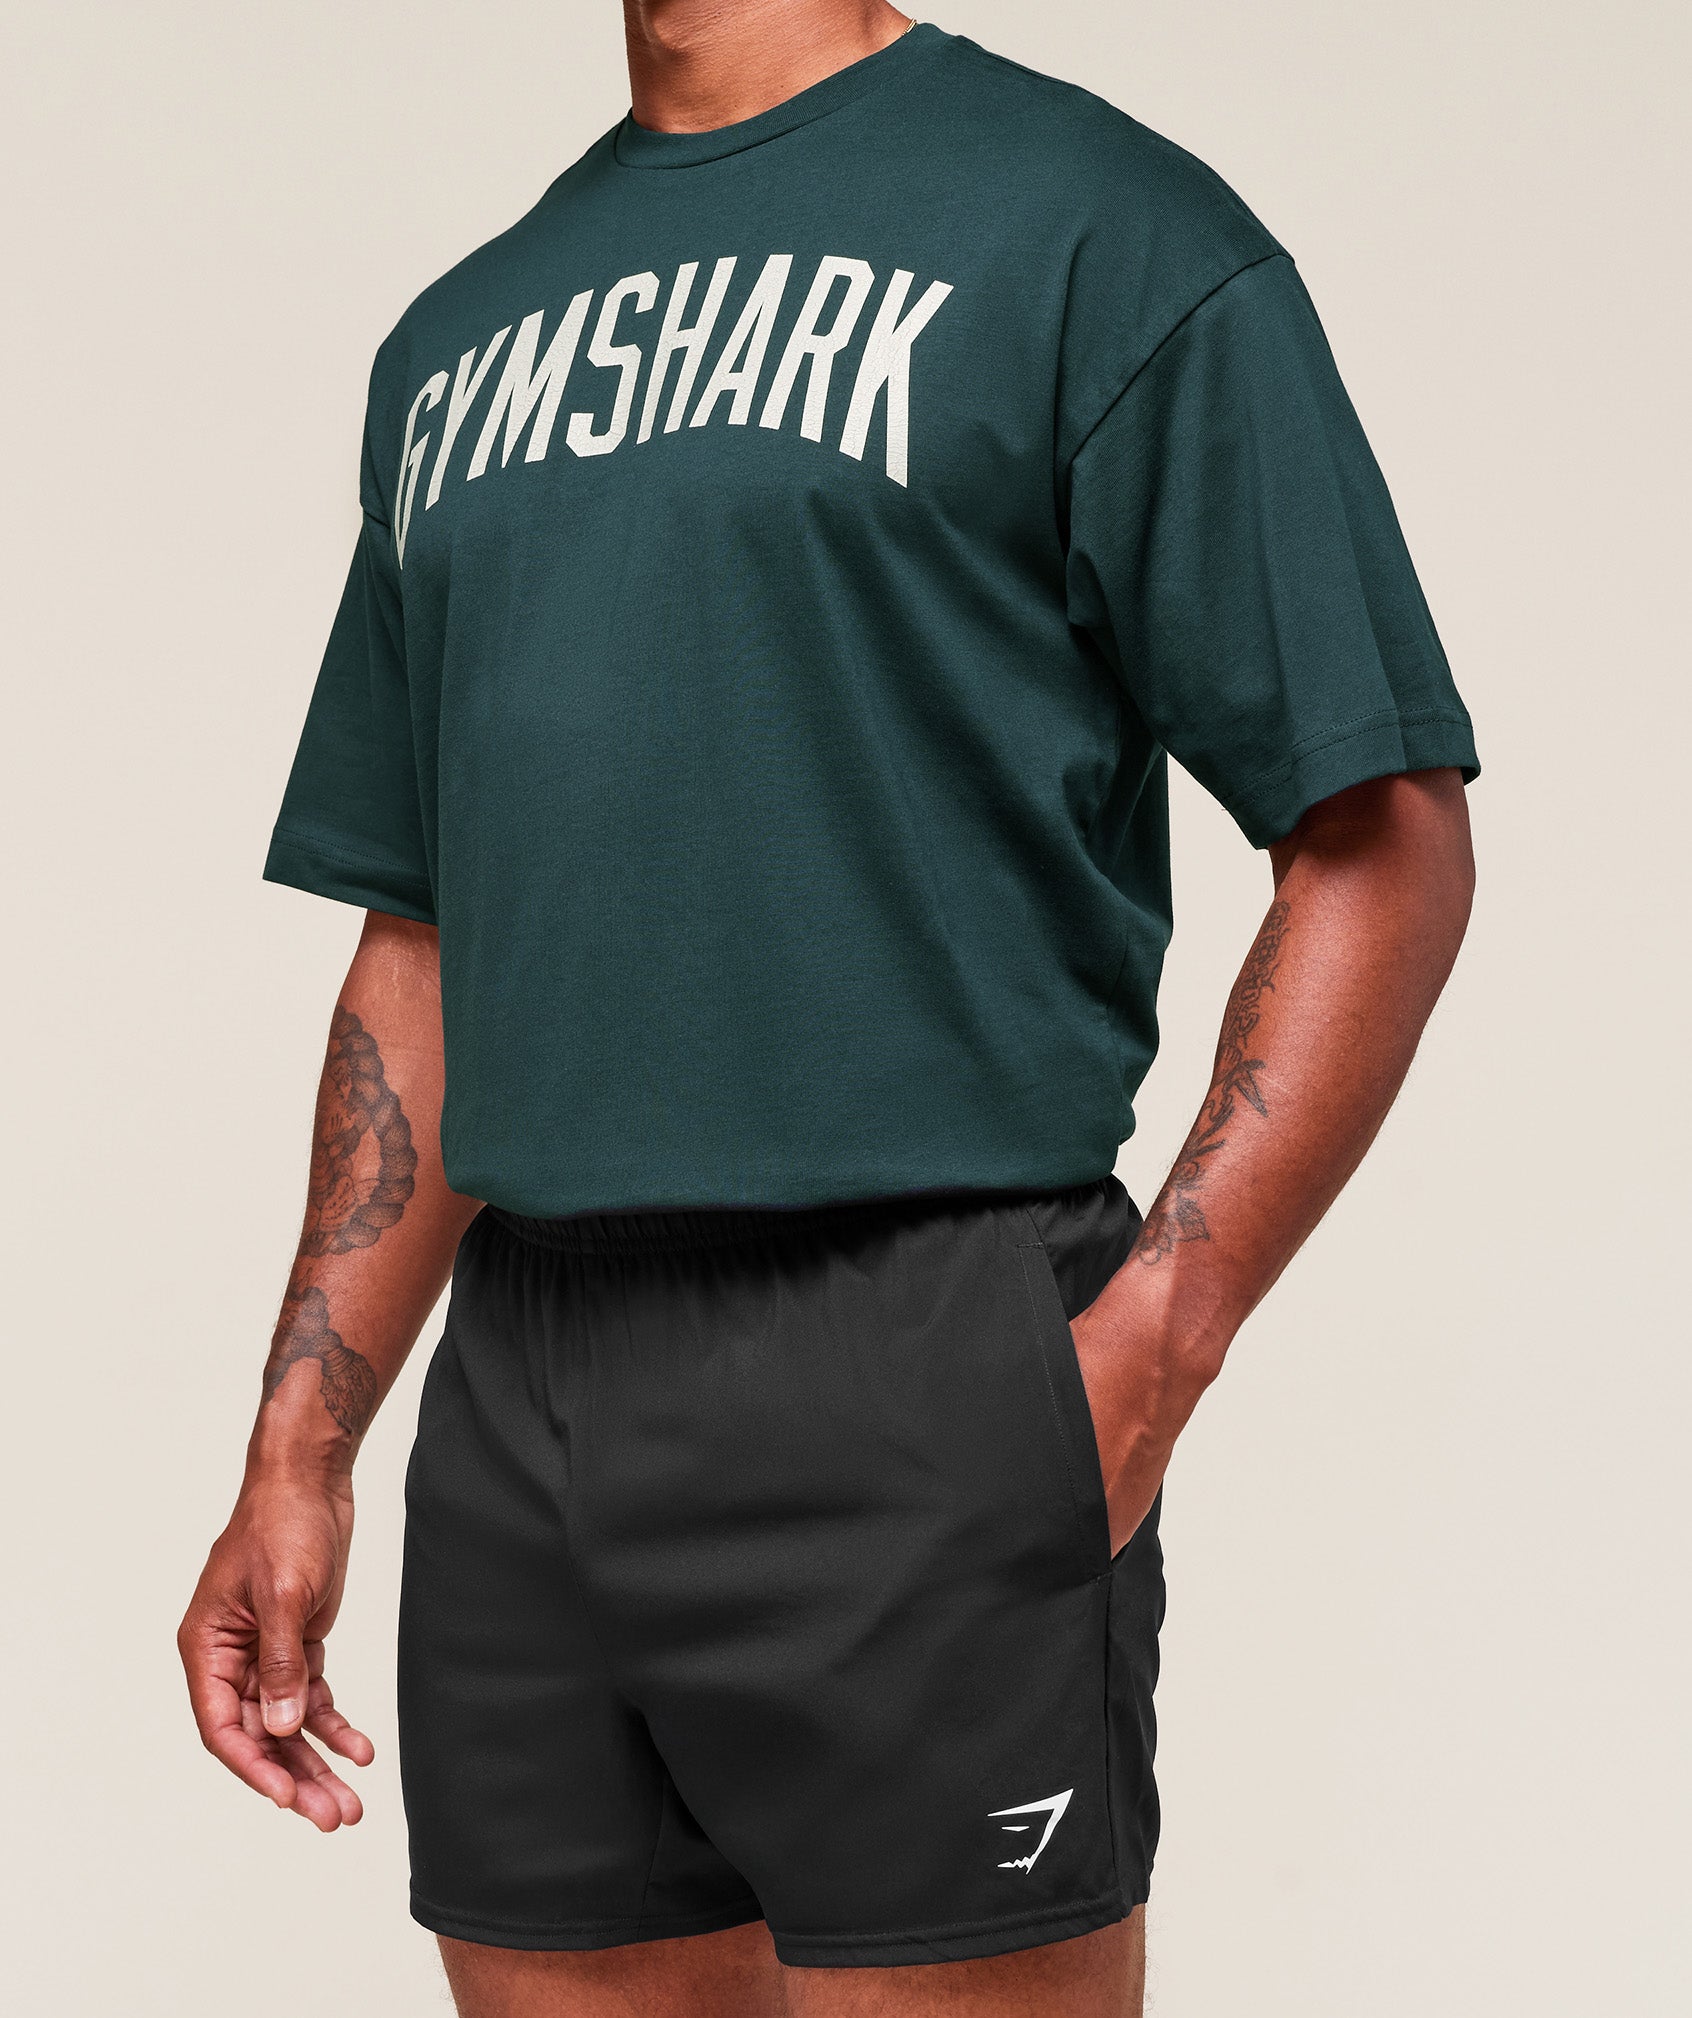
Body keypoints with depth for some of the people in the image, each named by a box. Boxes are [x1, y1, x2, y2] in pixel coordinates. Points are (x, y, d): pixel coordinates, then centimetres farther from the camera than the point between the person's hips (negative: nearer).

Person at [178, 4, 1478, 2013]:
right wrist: (297, 1455, 14)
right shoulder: (458, 339, 19)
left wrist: (1148, 1345, -16)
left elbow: (1381, 844, -6)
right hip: (509, 1416, 6)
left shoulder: (1099, 228, -1)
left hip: (908, 1389, -6)